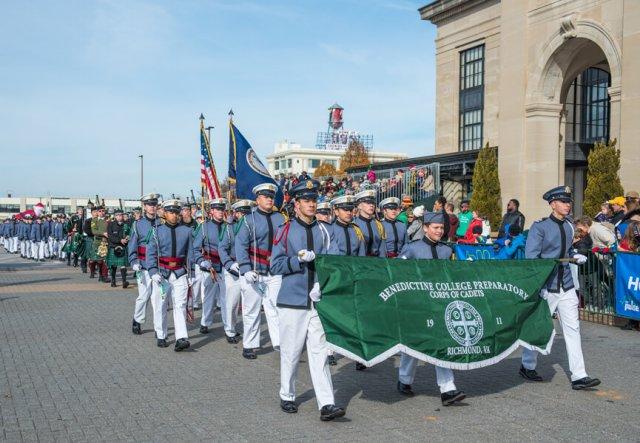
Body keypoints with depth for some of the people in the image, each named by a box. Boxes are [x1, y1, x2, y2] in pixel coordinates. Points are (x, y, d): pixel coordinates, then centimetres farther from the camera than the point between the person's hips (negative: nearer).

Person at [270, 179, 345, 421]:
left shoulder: (322, 231, 7)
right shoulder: (285, 231, -2)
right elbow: (276, 265, -4)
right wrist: (299, 260, -18)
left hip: (317, 300, 2)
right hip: (292, 301, -2)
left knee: (320, 352, -1)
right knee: (291, 352, 7)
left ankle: (326, 405, -2)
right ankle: (287, 397, 26)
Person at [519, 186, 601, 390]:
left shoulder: (569, 226, 11)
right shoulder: (540, 226, -9)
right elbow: (531, 256, -14)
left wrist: (575, 256, 7)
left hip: (566, 287, 6)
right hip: (545, 287, -6)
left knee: (573, 328, 1)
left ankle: (578, 377, 3)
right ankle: (528, 366, 27)